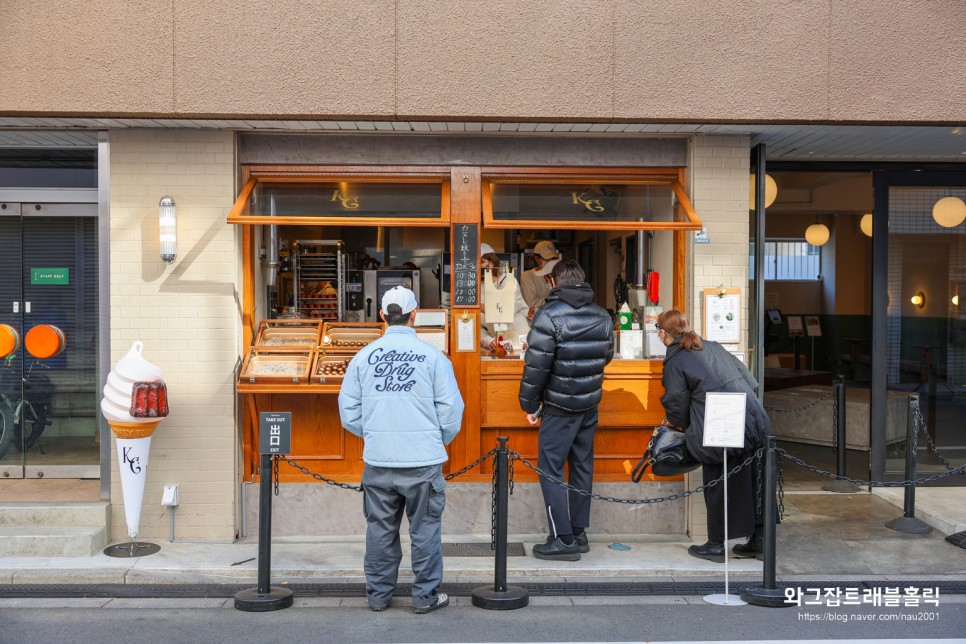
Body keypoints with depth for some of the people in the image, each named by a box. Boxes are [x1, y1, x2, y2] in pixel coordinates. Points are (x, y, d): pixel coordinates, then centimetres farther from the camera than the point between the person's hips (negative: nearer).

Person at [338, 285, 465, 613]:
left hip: (377, 461, 3)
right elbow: (451, 410, -5)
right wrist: (440, 440, 12)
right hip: (423, 461, -3)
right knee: (425, 529, 9)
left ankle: (378, 593, 25)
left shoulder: (363, 356, 2)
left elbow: (348, 412, 5)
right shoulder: (432, 355, -5)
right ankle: (426, 595, 17)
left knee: (380, 528, 14)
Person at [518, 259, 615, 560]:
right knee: (582, 466, 14)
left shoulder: (549, 315, -15)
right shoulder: (602, 316, 6)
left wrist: (529, 404, -6)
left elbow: (536, 364, -16)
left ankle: (563, 539, 0)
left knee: (551, 469, 1)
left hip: (559, 408, -7)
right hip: (590, 404, 7)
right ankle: (579, 533, 21)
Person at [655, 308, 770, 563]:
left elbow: (678, 412, 0)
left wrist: (680, 424, 22)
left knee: (718, 488, 8)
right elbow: (750, 381, 18)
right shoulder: (713, 347, 16)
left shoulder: (675, 364, -3)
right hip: (755, 424, 6)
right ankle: (758, 539, 25)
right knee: (751, 483, 15)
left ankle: (717, 546, 18)